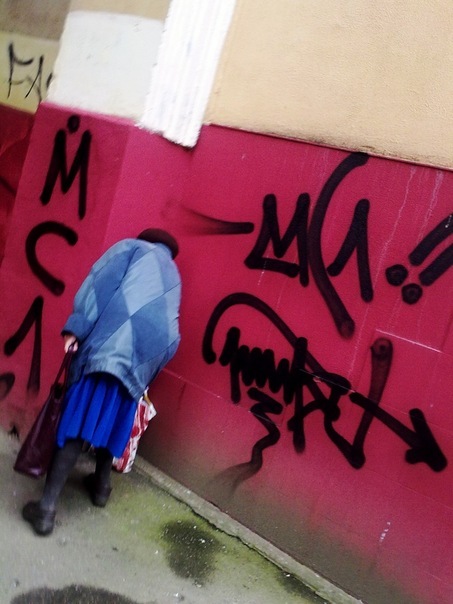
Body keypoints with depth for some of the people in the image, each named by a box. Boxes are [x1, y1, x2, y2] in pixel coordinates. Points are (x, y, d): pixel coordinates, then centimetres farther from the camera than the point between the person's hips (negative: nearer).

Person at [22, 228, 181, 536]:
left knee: (80, 419, -6)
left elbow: (100, 284, 1)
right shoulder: (173, 275, 32)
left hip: (111, 343, -4)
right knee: (111, 418, 22)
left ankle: (47, 506, -9)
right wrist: (151, 365, 30)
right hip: (147, 356, 5)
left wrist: (76, 328, -5)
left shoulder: (131, 247, 19)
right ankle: (101, 485, 35)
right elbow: (171, 336, 26)